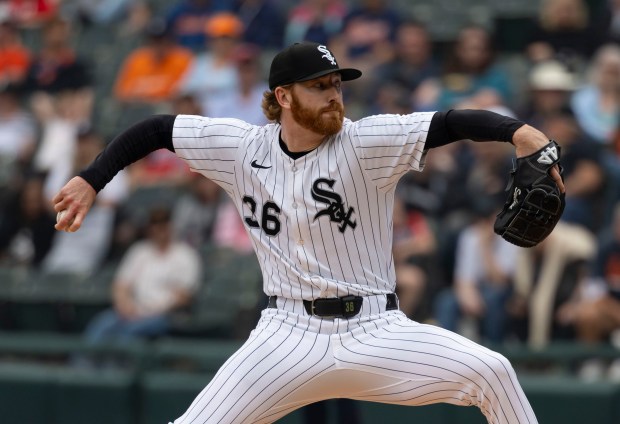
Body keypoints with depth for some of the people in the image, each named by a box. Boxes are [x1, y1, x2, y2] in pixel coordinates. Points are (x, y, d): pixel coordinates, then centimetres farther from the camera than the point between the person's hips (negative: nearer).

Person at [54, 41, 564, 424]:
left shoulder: (364, 143, -11)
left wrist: (519, 131, -41)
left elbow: (451, 123, -24)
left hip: (375, 332, -1)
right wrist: (91, 180, 0)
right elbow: (155, 130, 9)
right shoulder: (241, 147, -1)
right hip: (289, 335, 2)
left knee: (490, 372, -20)